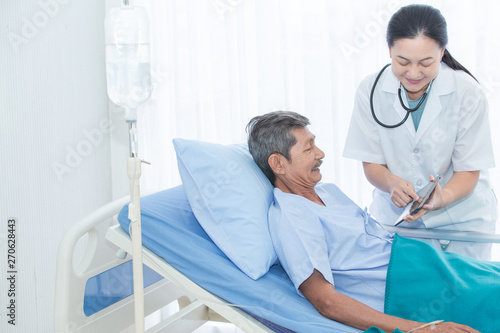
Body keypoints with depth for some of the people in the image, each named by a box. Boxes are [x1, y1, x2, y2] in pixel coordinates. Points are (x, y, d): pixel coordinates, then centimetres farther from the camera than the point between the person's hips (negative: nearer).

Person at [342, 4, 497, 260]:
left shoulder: (467, 93, -15)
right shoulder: (370, 90, -10)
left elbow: (468, 171, -11)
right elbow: (371, 163, -4)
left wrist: (441, 198, -32)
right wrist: (392, 183, -27)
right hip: (394, 215, 1)